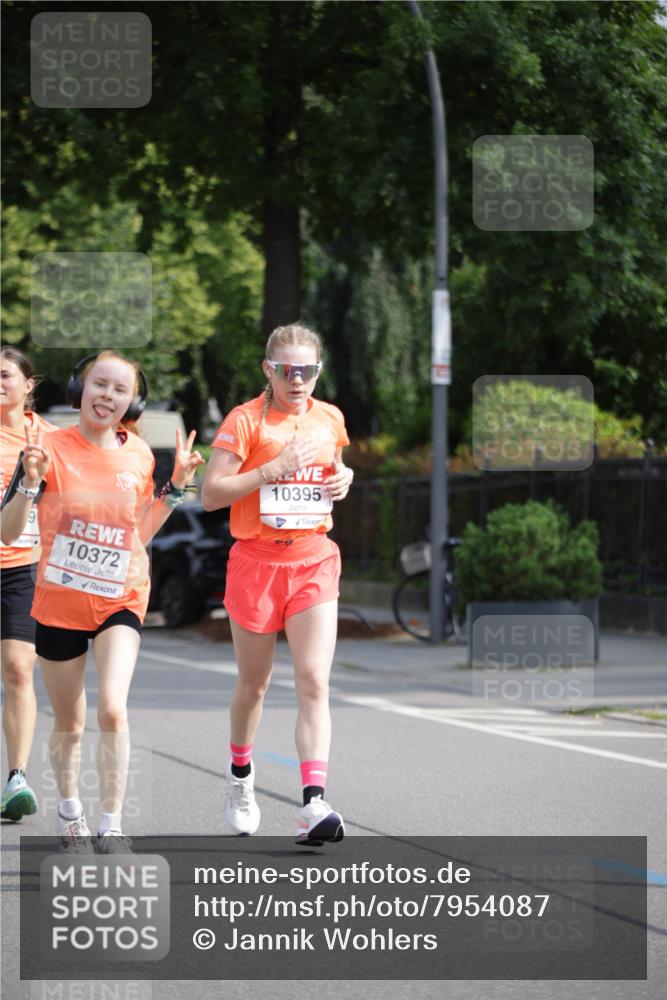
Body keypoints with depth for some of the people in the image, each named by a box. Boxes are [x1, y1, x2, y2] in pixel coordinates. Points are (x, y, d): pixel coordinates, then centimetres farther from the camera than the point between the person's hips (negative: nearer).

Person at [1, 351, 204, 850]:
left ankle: (111, 824, -11)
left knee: (113, 709, -19)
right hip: (60, 601, -1)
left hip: (120, 599, 1)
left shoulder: (139, 454, 0)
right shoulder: (52, 447, -11)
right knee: (69, 723, 12)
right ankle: (69, 808, 38)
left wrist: (175, 486, 1)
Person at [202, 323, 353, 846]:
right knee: (254, 684, 11)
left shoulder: (330, 419, 8)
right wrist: (274, 469, -21)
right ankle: (241, 778, 38)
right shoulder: (246, 420, -7)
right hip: (256, 562, -2)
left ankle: (314, 803, -20)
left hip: (315, 562, 2)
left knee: (314, 682, -12)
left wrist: (344, 478, 3)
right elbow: (211, 493, -13)